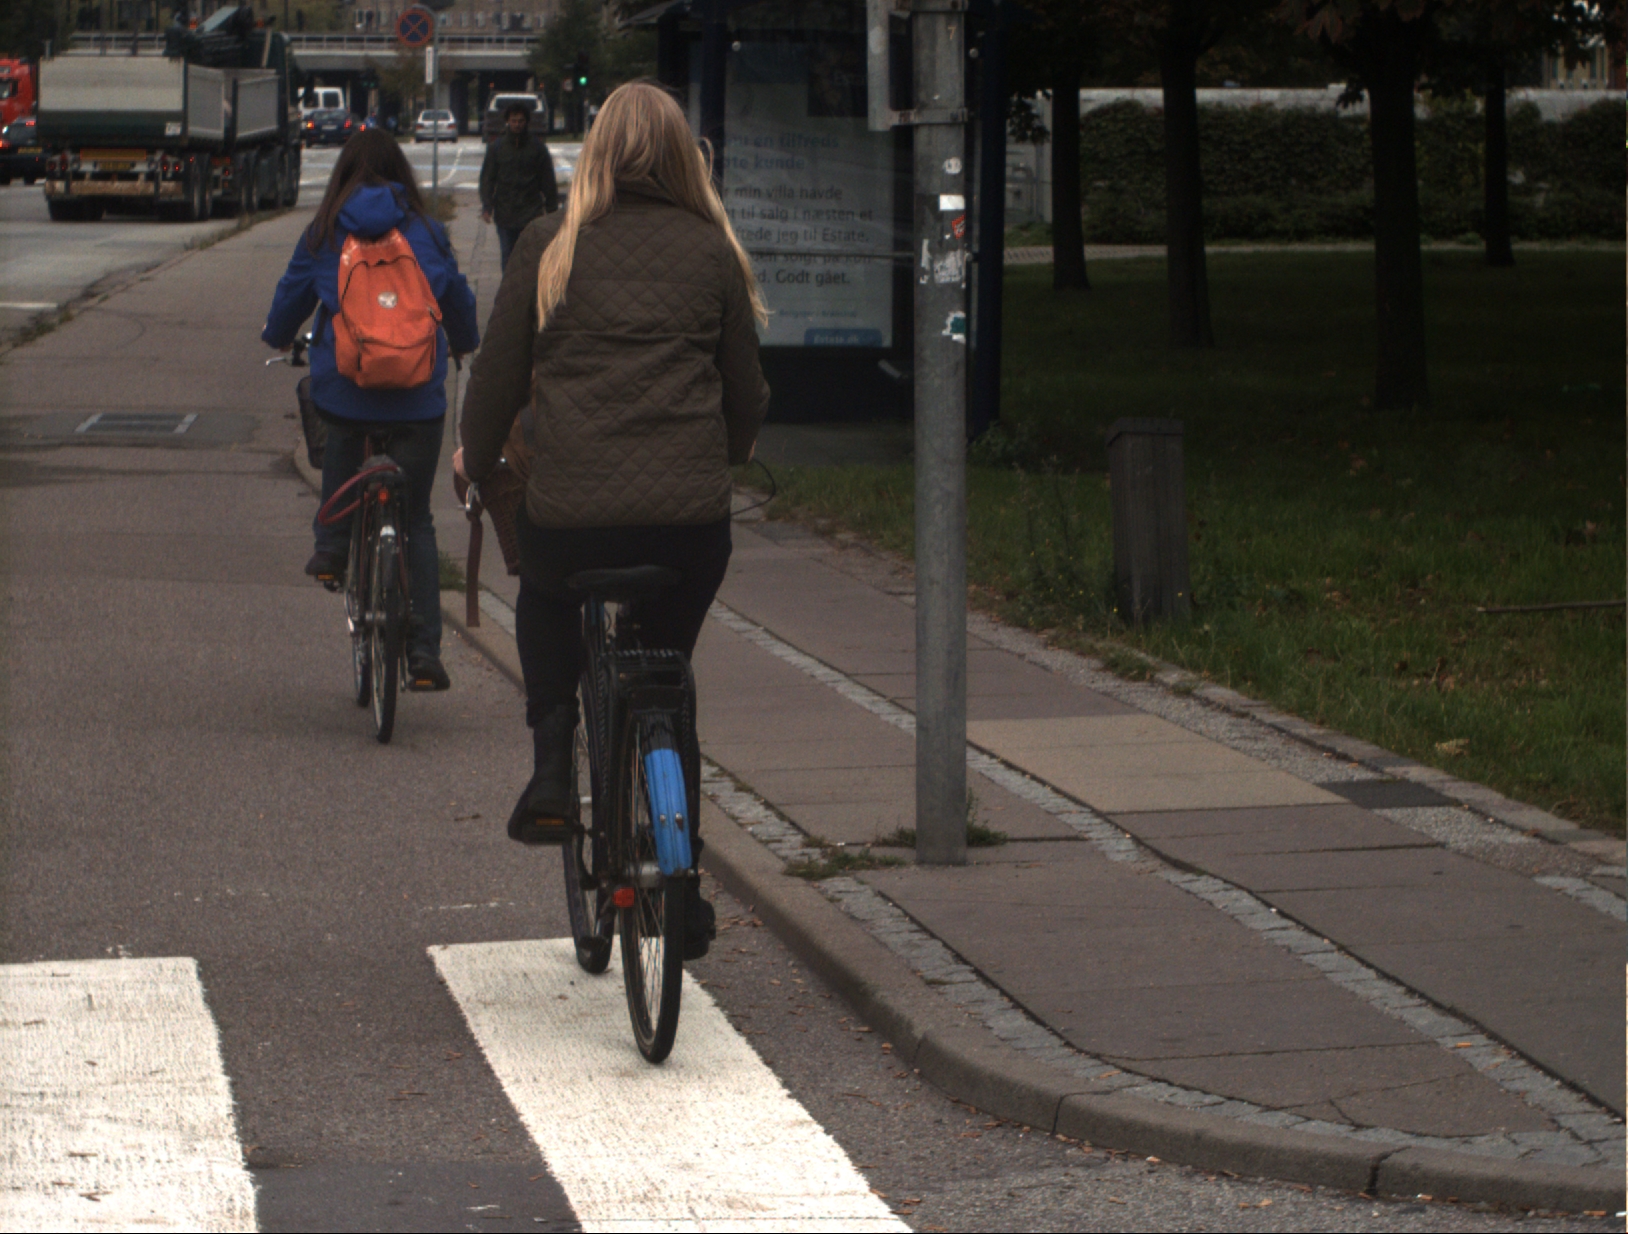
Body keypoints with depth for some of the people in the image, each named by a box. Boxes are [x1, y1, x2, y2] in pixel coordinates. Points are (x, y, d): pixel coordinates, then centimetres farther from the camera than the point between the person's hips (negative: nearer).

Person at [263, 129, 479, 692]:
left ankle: (332, 543, 22)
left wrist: (278, 337, 37)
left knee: (341, 440, 37)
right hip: (418, 396, 0)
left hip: (342, 386, 0)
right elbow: (458, 300, 15)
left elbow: (291, 297, 15)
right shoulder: (426, 232, 3)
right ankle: (424, 650, -2)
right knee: (416, 522, 6)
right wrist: (465, 345, 38)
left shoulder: (323, 234, 2)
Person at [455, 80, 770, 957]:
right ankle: (681, 896, 18)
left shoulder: (551, 245, 4)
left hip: (571, 509, -1)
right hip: (690, 518, 1)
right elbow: (746, 388, 16)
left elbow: (500, 367, 6)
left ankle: (552, 771, 13)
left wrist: (477, 457, 24)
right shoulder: (710, 251, 8)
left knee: (546, 605, 33)